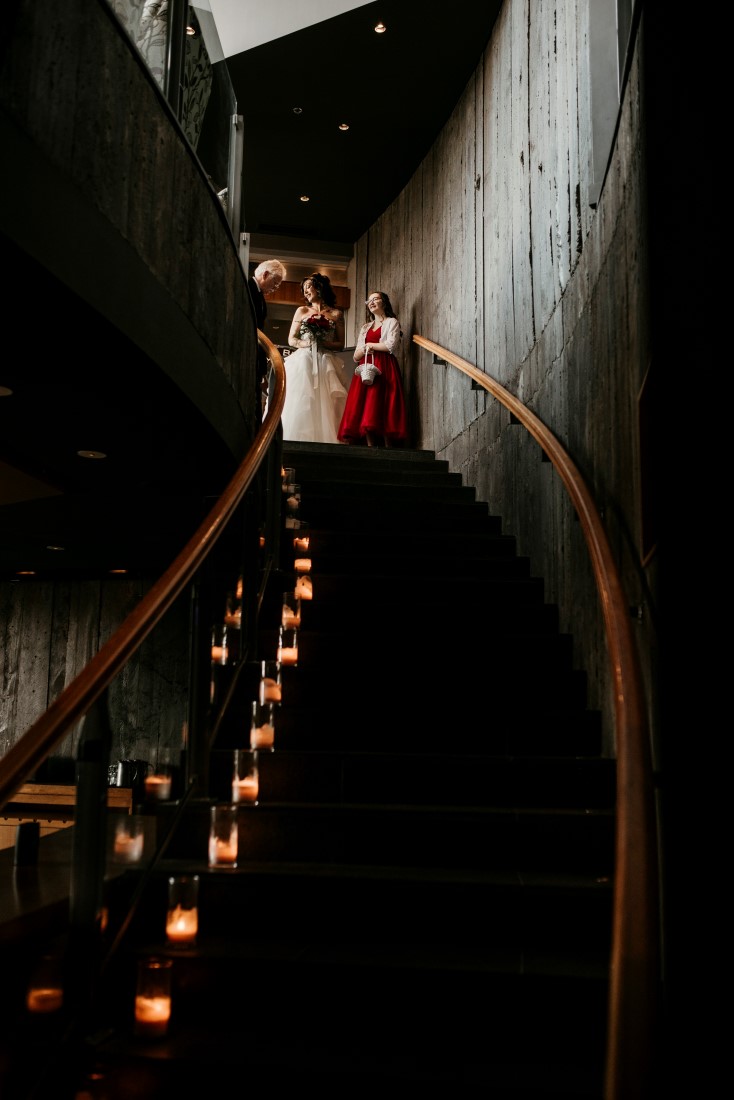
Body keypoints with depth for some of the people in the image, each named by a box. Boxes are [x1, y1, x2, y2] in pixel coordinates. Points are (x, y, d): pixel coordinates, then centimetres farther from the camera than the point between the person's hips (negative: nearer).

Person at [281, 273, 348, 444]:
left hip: (325, 365, -1)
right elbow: (291, 339, 14)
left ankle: (321, 443, -12)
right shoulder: (302, 311, 16)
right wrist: (303, 343, -7)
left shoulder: (336, 314, 10)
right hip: (302, 363, 1)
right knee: (299, 407, -10)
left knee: (323, 407, -10)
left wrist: (324, 343, -11)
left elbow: (341, 345, 7)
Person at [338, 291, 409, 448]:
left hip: (384, 369, -5)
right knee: (365, 409, -8)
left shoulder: (391, 322, 10)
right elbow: (356, 356, 20)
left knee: (382, 408, -18)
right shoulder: (365, 327, 25)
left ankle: (388, 451, -20)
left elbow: (391, 345, -8)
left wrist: (370, 345, 4)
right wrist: (365, 349, -2)